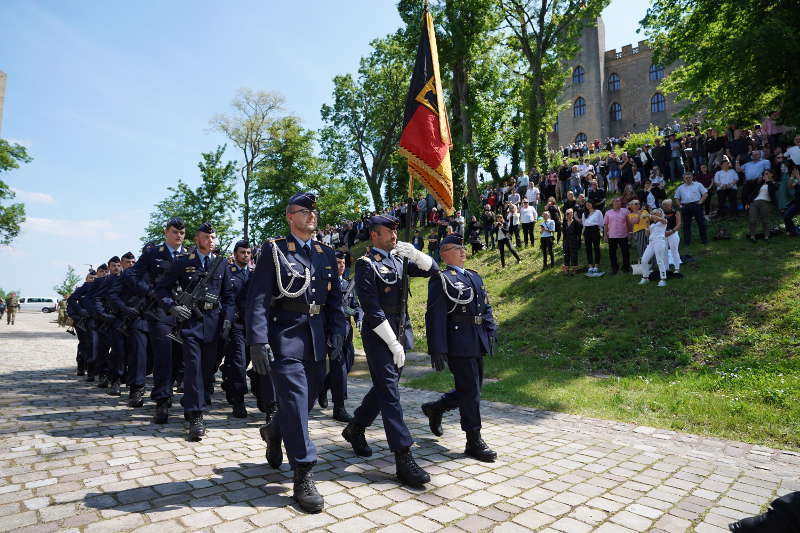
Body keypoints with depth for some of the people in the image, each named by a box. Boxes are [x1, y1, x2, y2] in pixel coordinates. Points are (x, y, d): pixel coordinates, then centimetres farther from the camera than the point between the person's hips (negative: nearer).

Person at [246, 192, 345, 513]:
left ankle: (273, 432, 46)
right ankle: (303, 477, 7)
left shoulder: (326, 254, 12)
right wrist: (258, 341, -18)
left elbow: (335, 298, 14)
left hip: (317, 340, 6)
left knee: (308, 399, 16)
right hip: (286, 337, -6)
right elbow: (257, 298, -10)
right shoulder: (274, 250, -3)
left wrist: (337, 331, 1)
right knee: (295, 403, -5)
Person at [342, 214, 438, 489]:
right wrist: (393, 344, -17)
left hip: (400, 334, 8)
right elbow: (373, 310, -16)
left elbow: (432, 270, 13)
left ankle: (355, 429, 37)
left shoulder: (399, 259, 10)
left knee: (384, 387, 17)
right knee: (389, 391, -7)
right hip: (379, 337, -8)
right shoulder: (366, 263, -11)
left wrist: (414, 254, -6)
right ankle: (404, 459, -4)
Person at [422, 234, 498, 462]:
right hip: (458, 345, -8)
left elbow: (486, 307, 21)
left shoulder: (475, 276, 18)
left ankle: (435, 408, 36)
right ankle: (474, 441, 13)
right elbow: (435, 316, -13)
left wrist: (491, 333, 9)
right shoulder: (441, 279, -7)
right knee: (470, 391, -1)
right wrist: (437, 350, -17)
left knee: (471, 389, 16)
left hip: (477, 344, 8)